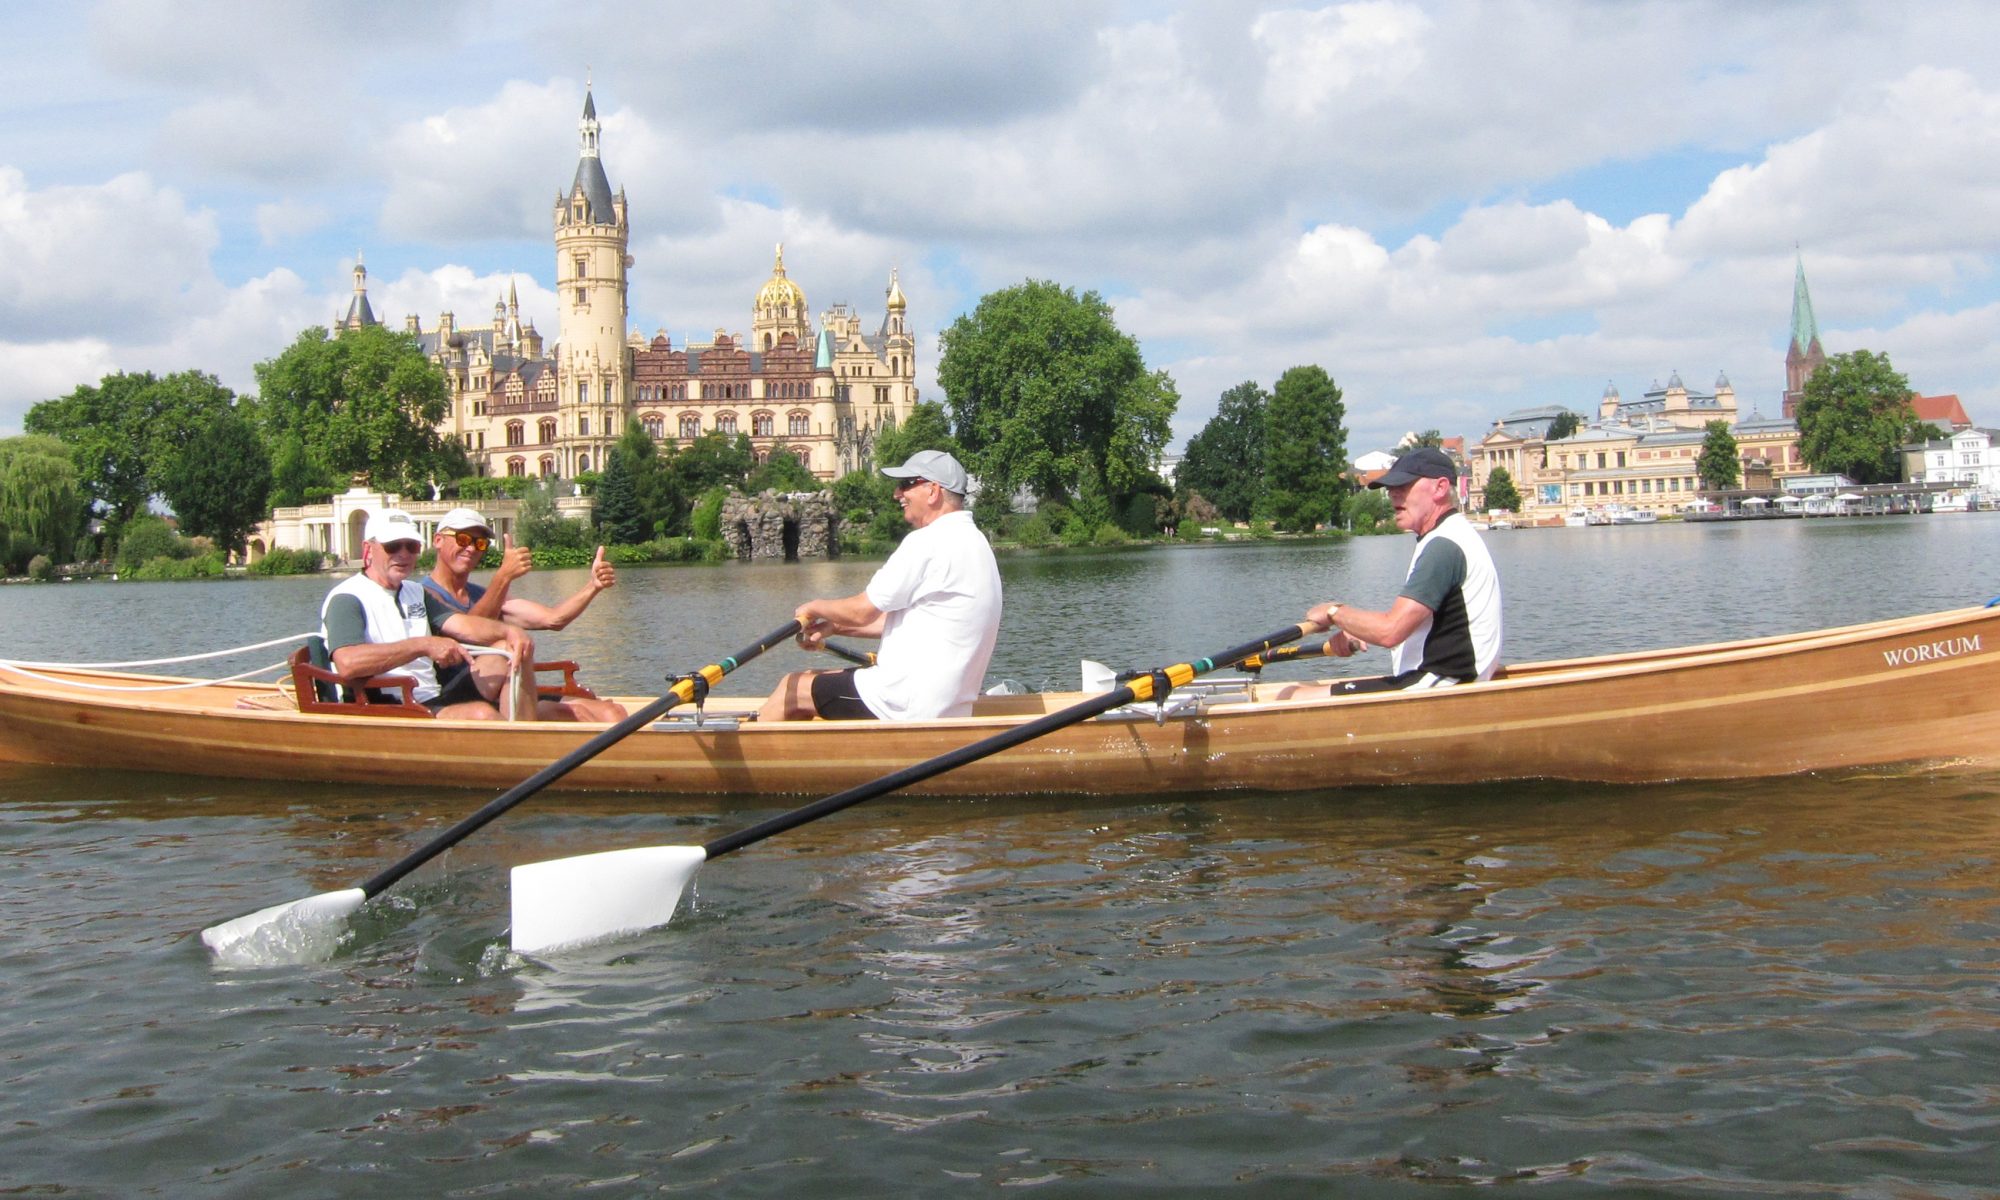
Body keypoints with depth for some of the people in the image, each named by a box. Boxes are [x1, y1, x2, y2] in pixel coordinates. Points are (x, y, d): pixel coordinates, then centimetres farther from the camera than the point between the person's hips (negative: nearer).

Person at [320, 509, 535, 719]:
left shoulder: (416, 593, 23)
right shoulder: (346, 599, -5)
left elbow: (462, 625, 8)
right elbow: (348, 663, -24)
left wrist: (509, 632, -14)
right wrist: (424, 645, -25)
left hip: (434, 700, 9)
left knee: (511, 649, -4)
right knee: (480, 714, -32)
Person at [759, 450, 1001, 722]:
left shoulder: (928, 542, -18)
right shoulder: (972, 541, 14)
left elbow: (862, 612, -14)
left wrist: (815, 608, 6)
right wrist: (833, 626, 13)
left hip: (909, 706, -10)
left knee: (792, 688, 5)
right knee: (812, 678, 20)